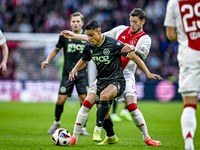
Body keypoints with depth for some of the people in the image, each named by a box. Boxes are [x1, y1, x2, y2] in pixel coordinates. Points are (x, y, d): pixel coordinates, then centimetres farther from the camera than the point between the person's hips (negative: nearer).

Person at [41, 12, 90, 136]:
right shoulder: (64, 36, 1)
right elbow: (56, 50, 14)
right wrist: (47, 61, 3)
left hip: (82, 73, 0)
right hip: (67, 73, 0)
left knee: (84, 99, -9)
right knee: (61, 100, -4)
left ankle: (82, 127, 3)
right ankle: (57, 122, 22)